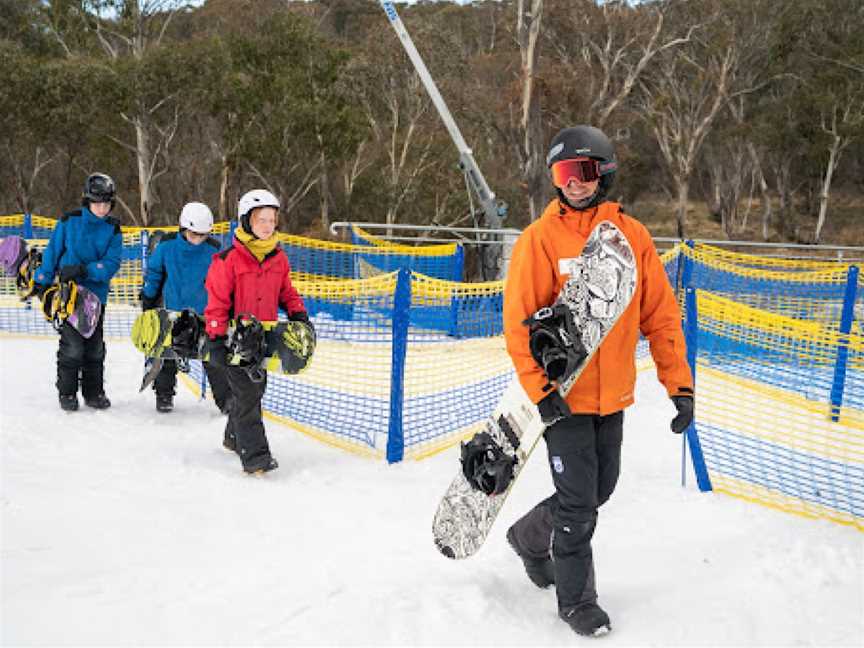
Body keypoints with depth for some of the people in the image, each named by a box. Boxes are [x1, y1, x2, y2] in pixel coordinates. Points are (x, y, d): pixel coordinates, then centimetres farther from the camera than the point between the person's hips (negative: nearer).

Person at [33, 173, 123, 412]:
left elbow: (112, 263, -9)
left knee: (95, 347, 8)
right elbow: (52, 251, 3)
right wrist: (42, 281, 3)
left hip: (97, 295, 2)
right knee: (72, 345, -6)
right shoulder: (69, 221, -5)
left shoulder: (113, 229, 0)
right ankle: (67, 393, 8)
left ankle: (94, 392, 20)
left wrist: (83, 270, -22)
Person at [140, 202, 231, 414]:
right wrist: (147, 300, 11)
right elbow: (153, 272, 5)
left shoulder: (212, 250, -8)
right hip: (172, 310, 1)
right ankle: (164, 394, 27)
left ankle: (226, 398, 3)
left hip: (204, 311, -1)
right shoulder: (167, 246, -9)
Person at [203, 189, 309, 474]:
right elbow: (217, 299, -12)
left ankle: (235, 436, 38)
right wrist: (217, 337, -16)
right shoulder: (229, 259, -13)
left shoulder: (278, 258, 6)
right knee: (247, 392, -10)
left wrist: (298, 313, 2)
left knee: (256, 388, 16)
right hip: (235, 335, -6)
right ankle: (254, 453, -10)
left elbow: (286, 291, 18)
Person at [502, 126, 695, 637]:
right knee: (579, 500, 0)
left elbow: (661, 313, 4)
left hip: (613, 396, 5)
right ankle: (577, 599, 20)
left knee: (600, 491, 17)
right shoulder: (540, 238, -10)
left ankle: (530, 537, 43)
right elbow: (519, 321, -11)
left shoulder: (633, 235, 1)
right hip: (563, 395, -4)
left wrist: (679, 384, 0)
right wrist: (539, 390, -19)